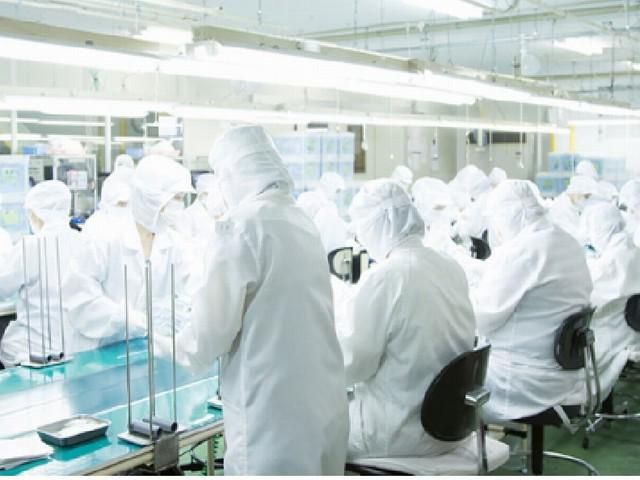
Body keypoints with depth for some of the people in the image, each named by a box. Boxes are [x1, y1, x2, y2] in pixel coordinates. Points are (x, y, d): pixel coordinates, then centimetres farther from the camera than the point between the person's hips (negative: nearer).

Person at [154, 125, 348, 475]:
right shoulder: (303, 223, 10)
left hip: (273, 415, -7)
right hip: (324, 405, 7)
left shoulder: (241, 225, -13)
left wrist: (169, 347, 9)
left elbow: (212, 329, -12)